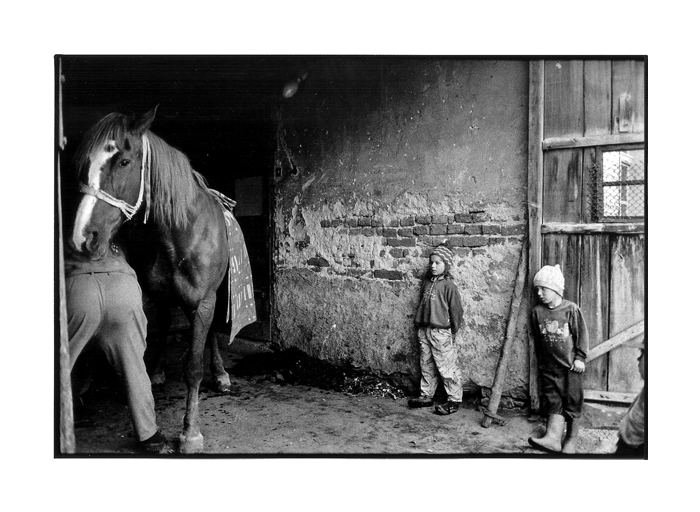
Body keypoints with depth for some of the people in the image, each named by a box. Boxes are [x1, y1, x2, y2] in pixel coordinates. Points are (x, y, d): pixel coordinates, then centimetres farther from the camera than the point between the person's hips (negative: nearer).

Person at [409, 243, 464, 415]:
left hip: (441, 332, -7)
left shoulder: (448, 285, -11)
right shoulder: (427, 281, 8)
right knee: (426, 366, 15)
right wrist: (419, 324, 14)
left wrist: (453, 330, -3)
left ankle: (454, 400, 12)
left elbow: (455, 309, -9)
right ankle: (426, 396, 27)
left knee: (446, 368, 0)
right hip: (424, 330, 7)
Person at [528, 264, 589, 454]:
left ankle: (571, 440, 17)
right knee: (553, 401, -1)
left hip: (571, 366, -2)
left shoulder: (571, 309, -9)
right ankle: (553, 437, -5)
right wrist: (541, 361, 13)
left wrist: (580, 357, -5)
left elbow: (582, 334, -3)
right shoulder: (537, 312, -1)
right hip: (550, 367, 3)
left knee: (572, 402, 5)